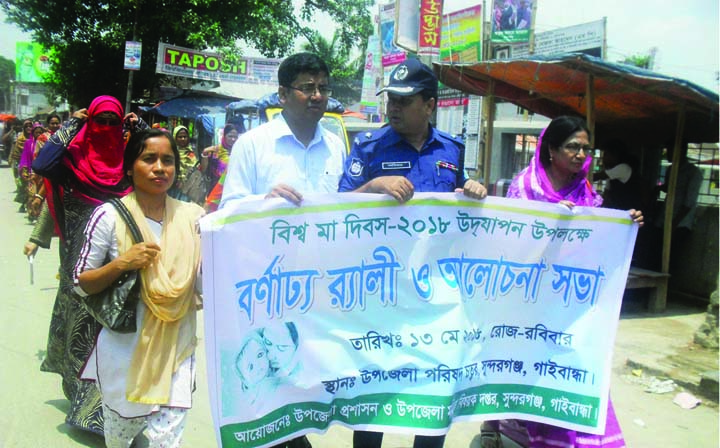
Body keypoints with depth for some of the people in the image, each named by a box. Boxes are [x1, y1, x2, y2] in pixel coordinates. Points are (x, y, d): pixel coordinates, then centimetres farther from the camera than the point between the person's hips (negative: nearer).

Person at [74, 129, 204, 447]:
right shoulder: (110, 216, -10)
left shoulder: (193, 216, -3)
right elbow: (80, 283, -4)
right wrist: (121, 263, -20)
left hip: (175, 346, 1)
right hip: (124, 347, -1)